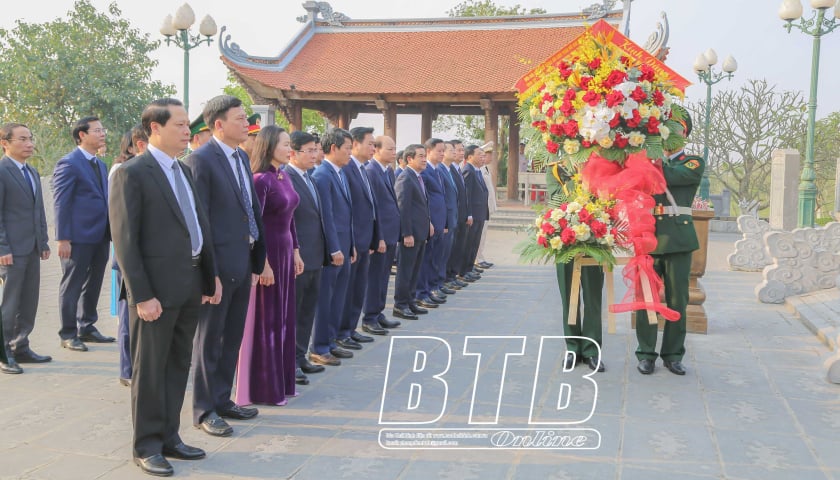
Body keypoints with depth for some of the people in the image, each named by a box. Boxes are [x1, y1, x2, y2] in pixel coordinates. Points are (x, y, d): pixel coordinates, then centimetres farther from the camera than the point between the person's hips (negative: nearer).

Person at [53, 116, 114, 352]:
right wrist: (63, 238, -16)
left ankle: (87, 327, 27)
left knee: (93, 285, 15)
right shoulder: (69, 163, -10)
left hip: (100, 236, 8)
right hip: (78, 237, -8)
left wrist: (109, 232, 13)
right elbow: (61, 202, -12)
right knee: (72, 286, 3)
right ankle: (68, 334, 13)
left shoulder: (100, 164, 15)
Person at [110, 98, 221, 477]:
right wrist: (142, 295, -17)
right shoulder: (131, 174, -10)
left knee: (178, 365, 15)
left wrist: (210, 275, 9)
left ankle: (168, 436, 28)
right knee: (150, 369, 5)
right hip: (156, 287, -7)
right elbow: (125, 240, -13)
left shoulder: (184, 171, 14)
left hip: (190, 285, 7)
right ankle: (146, 446, 18)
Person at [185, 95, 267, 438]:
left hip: (243, 261, 8)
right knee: (210, 340, 5)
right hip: (219, 263, -8)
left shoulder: (241, 157, 12)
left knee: (232, 338, 17)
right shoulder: (201, 160, -14)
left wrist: (258, 255, 11)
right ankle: (204, 410, 18)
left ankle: (222, 400, 30)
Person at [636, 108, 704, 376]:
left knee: (677, 299, 3)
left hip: (678, 238, -1)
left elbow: (668, 177, -13)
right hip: (648, 236, 2)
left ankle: (673, 355, 14)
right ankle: (646, 354, 11)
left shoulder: (694, 163, 5)